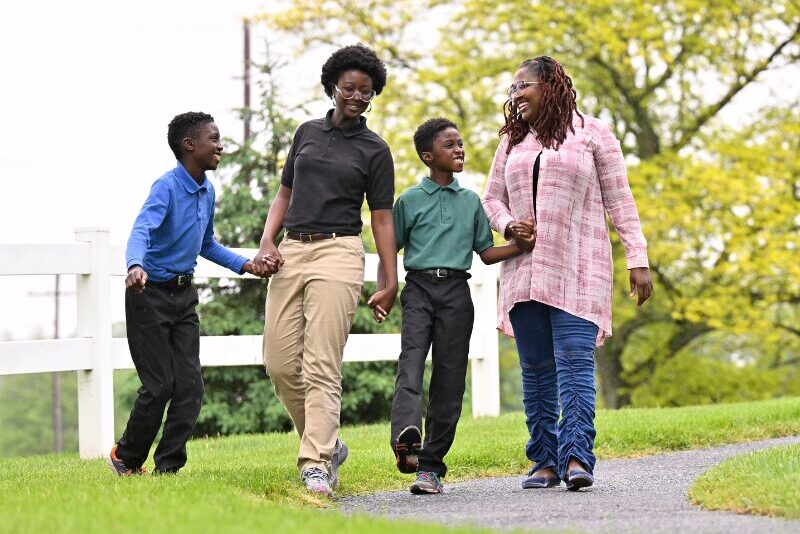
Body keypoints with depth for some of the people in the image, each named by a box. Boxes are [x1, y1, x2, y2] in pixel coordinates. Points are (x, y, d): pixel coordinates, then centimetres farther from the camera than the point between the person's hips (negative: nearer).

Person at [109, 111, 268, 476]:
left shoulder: (207, 191, 9)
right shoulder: (167, 187, -17)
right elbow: (142, 230, -34)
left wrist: (244, 265, 12)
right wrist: (136, 265, -54)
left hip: (184, 295, 7)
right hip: (150, 294, -7)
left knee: (190, 385, -2)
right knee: (159, 386, -6)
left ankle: (168, 467, 5)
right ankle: (127, 458, 15)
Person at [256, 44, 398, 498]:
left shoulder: (375, 150, 6)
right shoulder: (308, 132, 17)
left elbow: (382, 218, 4)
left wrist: (391, 282, -2)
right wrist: (267, 242, 4)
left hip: (338, 252, -5)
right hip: (291, 253, 5)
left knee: (321, 364, -13)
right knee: (280, 362, 1)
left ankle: (316, 465, -14)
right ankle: (329, 445, 18)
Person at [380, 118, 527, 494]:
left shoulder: (471, 201, 17)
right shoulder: (410, 200, 9)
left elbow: (487, 253, 18)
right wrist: (381, 291, -6)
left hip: (456, 292, 3)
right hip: (419, 287, -3)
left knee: (449, 378, -2)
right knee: (411, 360, -24)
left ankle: (430, 466, 0)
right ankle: (406, 438, -45)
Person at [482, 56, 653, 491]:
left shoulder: (591, 133, 5)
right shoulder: (512, 141, 17)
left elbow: (619, 201, 3)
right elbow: (491, 199, 22)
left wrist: (637, 260, -3)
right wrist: (507, 225, -2)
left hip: (578, 271, -4)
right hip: (524, 271, 5)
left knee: (575, 361, -15)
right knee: (535, 369, 2)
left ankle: (577, 457, -22)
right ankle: (544, 460, 5)